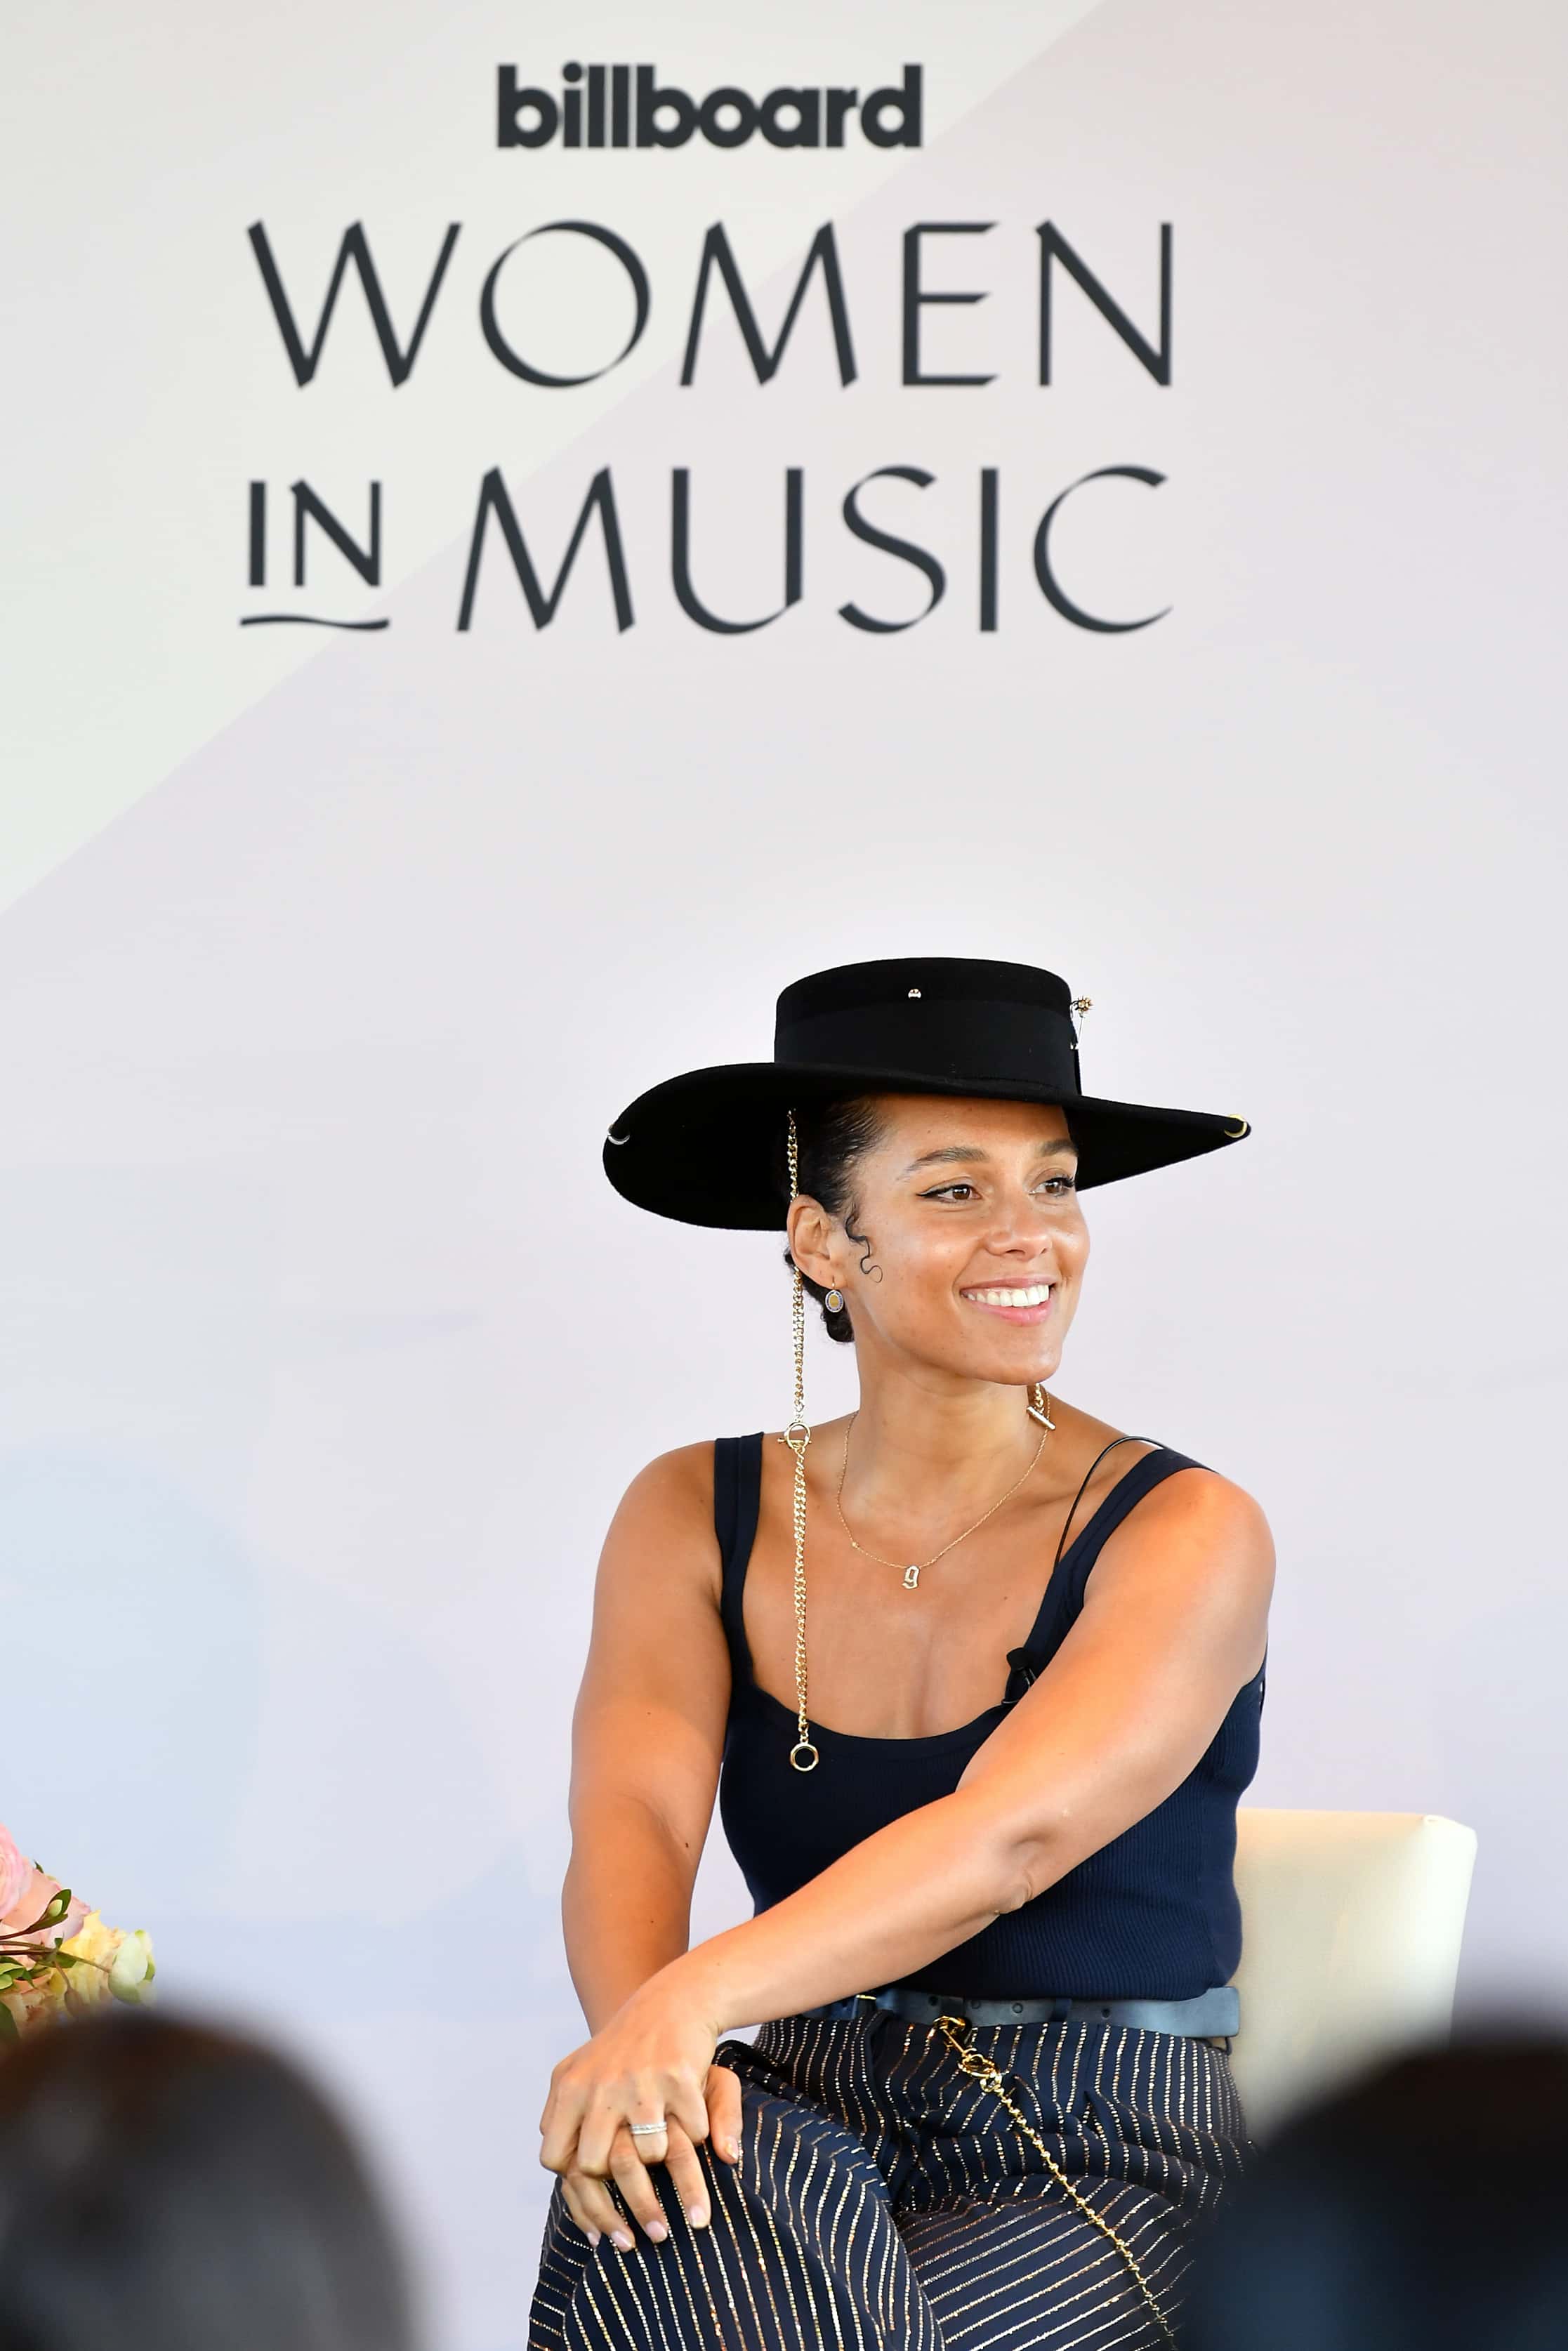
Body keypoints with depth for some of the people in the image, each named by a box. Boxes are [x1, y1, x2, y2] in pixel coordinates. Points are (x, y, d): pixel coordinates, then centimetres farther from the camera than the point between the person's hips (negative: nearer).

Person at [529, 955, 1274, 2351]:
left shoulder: (1184, 1534, -8)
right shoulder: (695, 1516, 4)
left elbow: (1008, 1836, -24)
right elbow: (631, 1817, -12)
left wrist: (697, 1999, -41)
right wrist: (637, 2028, -36)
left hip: (1102, 2180, -2)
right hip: (816, 2120, 2)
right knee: (679, 2164, -33)